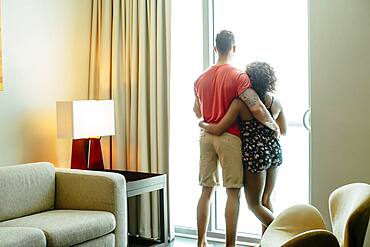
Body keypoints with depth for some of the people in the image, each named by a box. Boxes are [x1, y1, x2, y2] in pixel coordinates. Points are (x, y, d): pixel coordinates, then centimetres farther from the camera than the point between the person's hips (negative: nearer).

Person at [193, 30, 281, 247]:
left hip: (206, 136, 6)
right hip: (229, 137, -6)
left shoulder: (201, 78, 9)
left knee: (206, 191, 12)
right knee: (233, 193, 2)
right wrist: (274, 126, -4)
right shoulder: (238, 76, -10)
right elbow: (256, 108, -20)